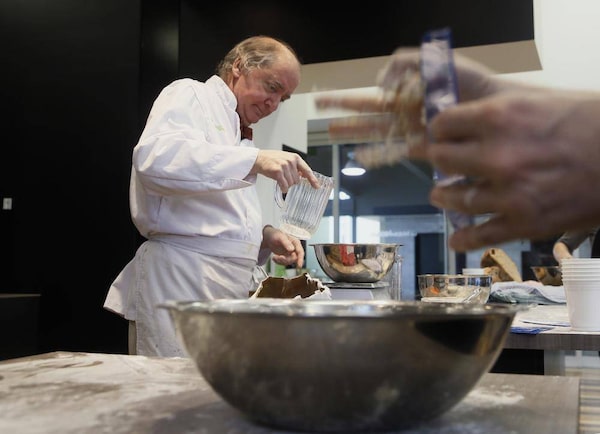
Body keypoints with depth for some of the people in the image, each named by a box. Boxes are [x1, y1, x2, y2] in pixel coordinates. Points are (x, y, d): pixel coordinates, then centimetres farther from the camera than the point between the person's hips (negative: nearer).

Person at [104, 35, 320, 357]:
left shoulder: (236, 136, 24)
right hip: (179, 279, -8)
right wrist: (255, 160, -28)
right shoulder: (189, 94, 1)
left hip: (227, 288, 8)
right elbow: (156, 157, -21)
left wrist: (265, 238, 7)